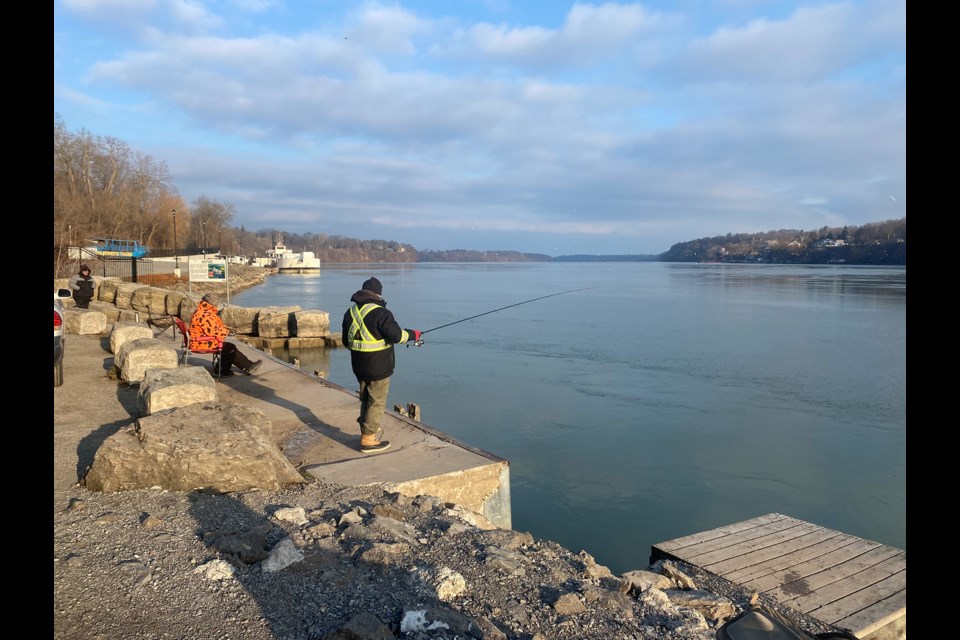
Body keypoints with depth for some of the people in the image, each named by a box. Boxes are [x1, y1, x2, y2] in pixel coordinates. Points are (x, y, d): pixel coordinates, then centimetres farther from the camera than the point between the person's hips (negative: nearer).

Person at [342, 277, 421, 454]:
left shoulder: (350, 312, 6)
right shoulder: (380, 313, -18)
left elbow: (346, 342, 14)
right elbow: (396, 335, -24)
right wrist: (412, 334, -6)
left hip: (358, 366, 7)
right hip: (378, 367, -7)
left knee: (365, 399, 21)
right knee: (377, 402, 3)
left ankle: (367, 431, 32)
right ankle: (368, 440, 8)